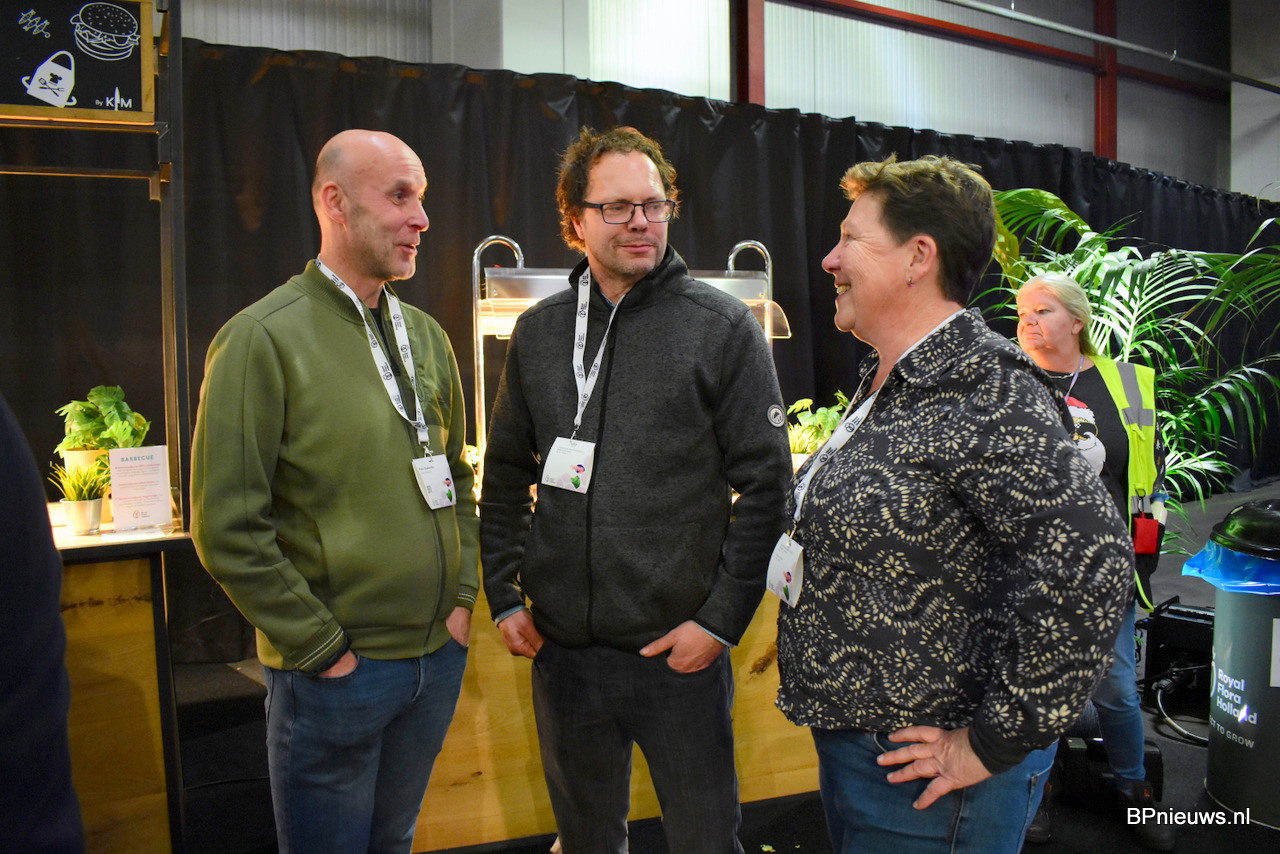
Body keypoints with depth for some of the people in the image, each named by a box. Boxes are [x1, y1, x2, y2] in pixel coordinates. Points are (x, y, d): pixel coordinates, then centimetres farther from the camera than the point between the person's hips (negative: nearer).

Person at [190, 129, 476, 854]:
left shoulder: (425, 335, 8)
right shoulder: (263, 338, -13)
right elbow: (228, 528, -15)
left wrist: (463, 597, 6)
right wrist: (322, 649, -13)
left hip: (439, 656, 6)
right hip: (335, 672, -6)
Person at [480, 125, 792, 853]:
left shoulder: (723, 327, -7)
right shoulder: (539, 331, 5)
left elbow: (764, 485, -8)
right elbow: (507, 474, 12)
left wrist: (721, 620, -11)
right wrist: (504, 595, 6)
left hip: (680, 651, -3)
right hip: (561, 650, 4)